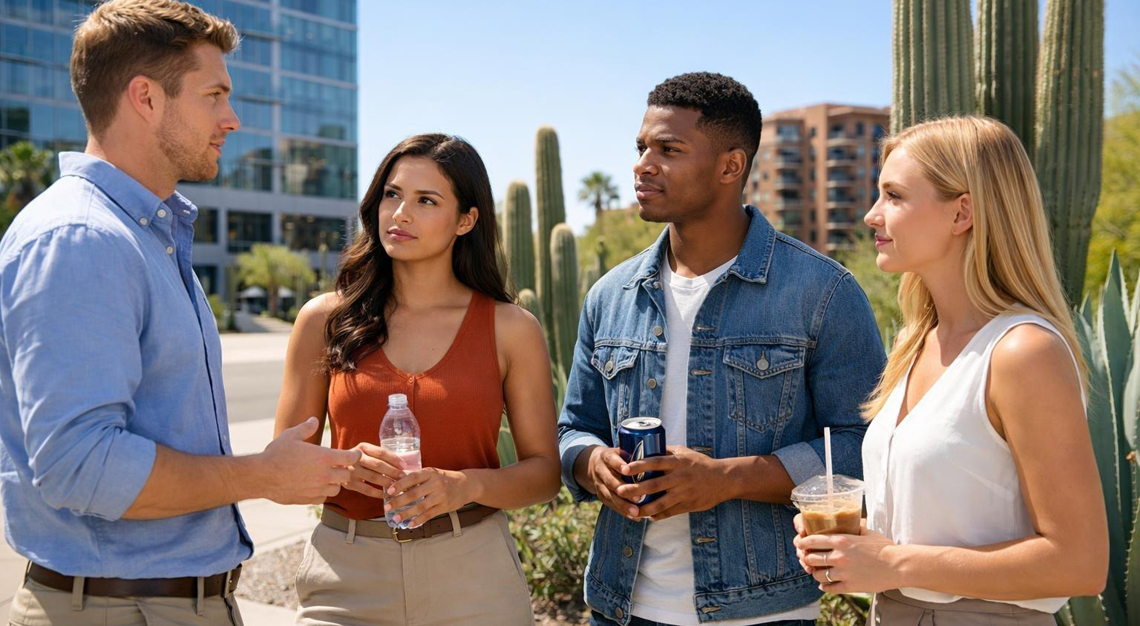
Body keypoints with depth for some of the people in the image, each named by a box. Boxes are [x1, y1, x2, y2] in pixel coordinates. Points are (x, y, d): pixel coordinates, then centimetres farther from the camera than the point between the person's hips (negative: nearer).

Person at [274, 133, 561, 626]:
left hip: (470, 580, 0)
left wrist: (466, 486, -17)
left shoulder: (511, 329, -1)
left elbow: (545, 470, 1)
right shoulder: (324, 320, 1)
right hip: (346, 577, 1)